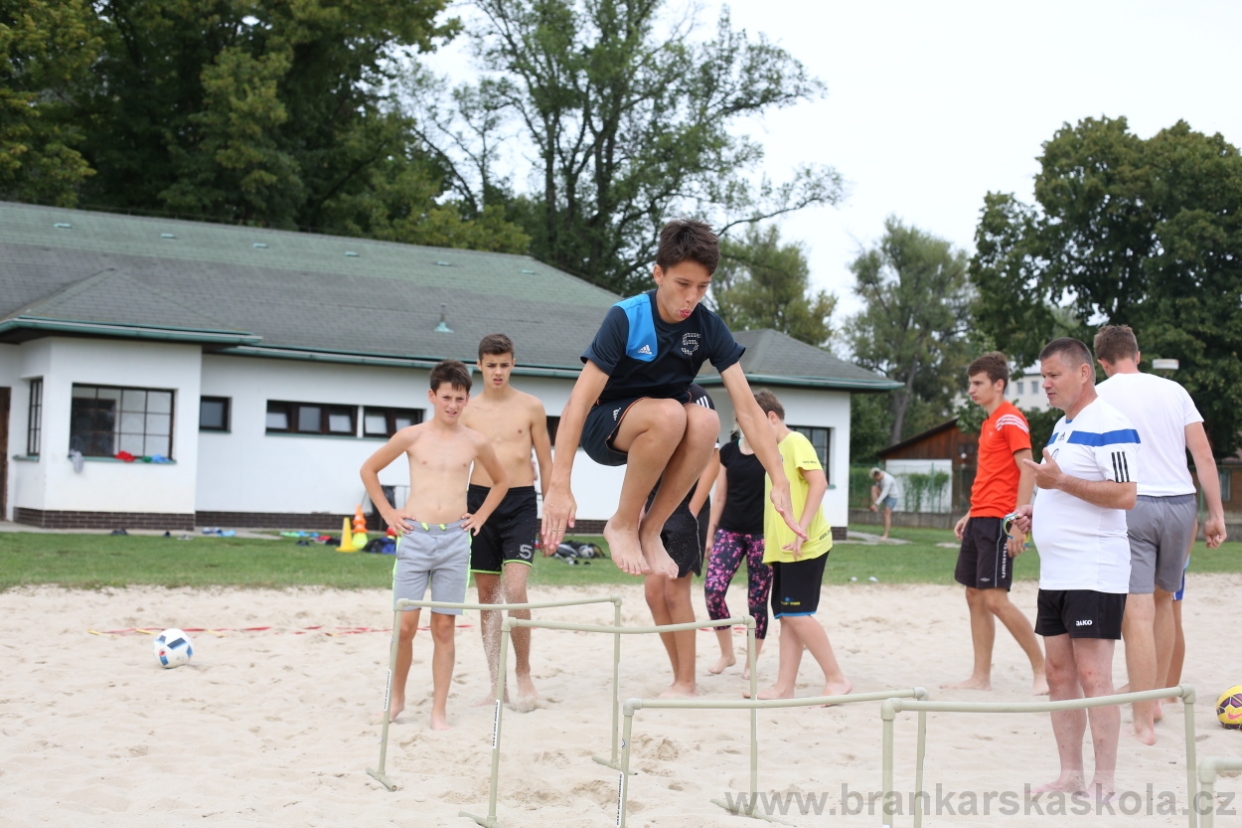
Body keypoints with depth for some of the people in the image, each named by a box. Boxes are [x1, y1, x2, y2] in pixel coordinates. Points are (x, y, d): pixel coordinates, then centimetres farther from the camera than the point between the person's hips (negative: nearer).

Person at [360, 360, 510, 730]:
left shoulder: (475, 443, 5)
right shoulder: (412, 437, 1)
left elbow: (501, 481, 22)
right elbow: (368, 469, 11)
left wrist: (480, 515, 12)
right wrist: (387, 512, 6)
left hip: (455, 540, 1)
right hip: (415, 537, -1)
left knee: (444, 628, 3)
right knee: (405, 625, -2)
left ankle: (439, 711, 9)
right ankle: (397, 697, 18)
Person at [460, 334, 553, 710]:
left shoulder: (531, 407, 4)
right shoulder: (467, 411, 7)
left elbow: (546, 463, 7)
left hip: (521, 502, -2)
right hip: (479, 500, 2)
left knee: (515, 590, -15)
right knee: (487, 594, 6)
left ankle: (523, 674, 0)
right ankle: (496, 679, 15)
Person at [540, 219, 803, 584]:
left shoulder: (710, 328, -11)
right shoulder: (626, 318, -22)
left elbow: (746, 407, -14)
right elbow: (579, 402, -26)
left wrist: (779, 480, -23)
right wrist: (559, 486, -33)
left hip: (662, 432, 4)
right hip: (605, 425, -4)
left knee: (706, 422, -31)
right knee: (669, 413, -36)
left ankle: (649, 530, -15)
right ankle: (623, 524, -16)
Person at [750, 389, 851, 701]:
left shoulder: (795, 442, -8)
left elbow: (819, 482, -19)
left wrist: (802, 528, -23)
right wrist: (769, 540, 19)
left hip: (804, 547, -9)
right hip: (782, 549, 9)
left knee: (796, 613, -11)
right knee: (786, 616, 7)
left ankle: (837, 679, -4)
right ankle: (784, 687, 8)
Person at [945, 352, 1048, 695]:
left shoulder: (1011, 419, -10)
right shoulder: (989, 422, 18)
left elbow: (1027, 473, -16)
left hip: (997, 520, -10)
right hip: (980, 519, 10)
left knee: (995, 598, -12)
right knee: (975, 596, 8)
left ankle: (1042, 670, -3)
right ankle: (980, 677, 12)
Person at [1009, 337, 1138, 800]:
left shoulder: (1110, 425, -12)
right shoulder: (1062, 426, 18)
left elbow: (1125, 495, -21)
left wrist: (1061, 481, -24)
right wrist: (1035, 511, 11)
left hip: (1095, 572, -9)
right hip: (1055, 572, 10)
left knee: (1093, 676, -9)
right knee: (1059, 674, 9)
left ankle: (1106, 784, -3)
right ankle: (1070, 777, 16)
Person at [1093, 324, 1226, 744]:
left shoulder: (1099, 396, 3)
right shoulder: (1174, 390, 11)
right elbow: (1203, 454, 6)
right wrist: (1216, 514, 8)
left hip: (1131, 505, -4)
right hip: (1181, 502, 4)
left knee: (1138, 614, -5)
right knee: (1163, 600, 21)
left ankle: (1144, 723, -5)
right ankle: (1156, 700, 28)